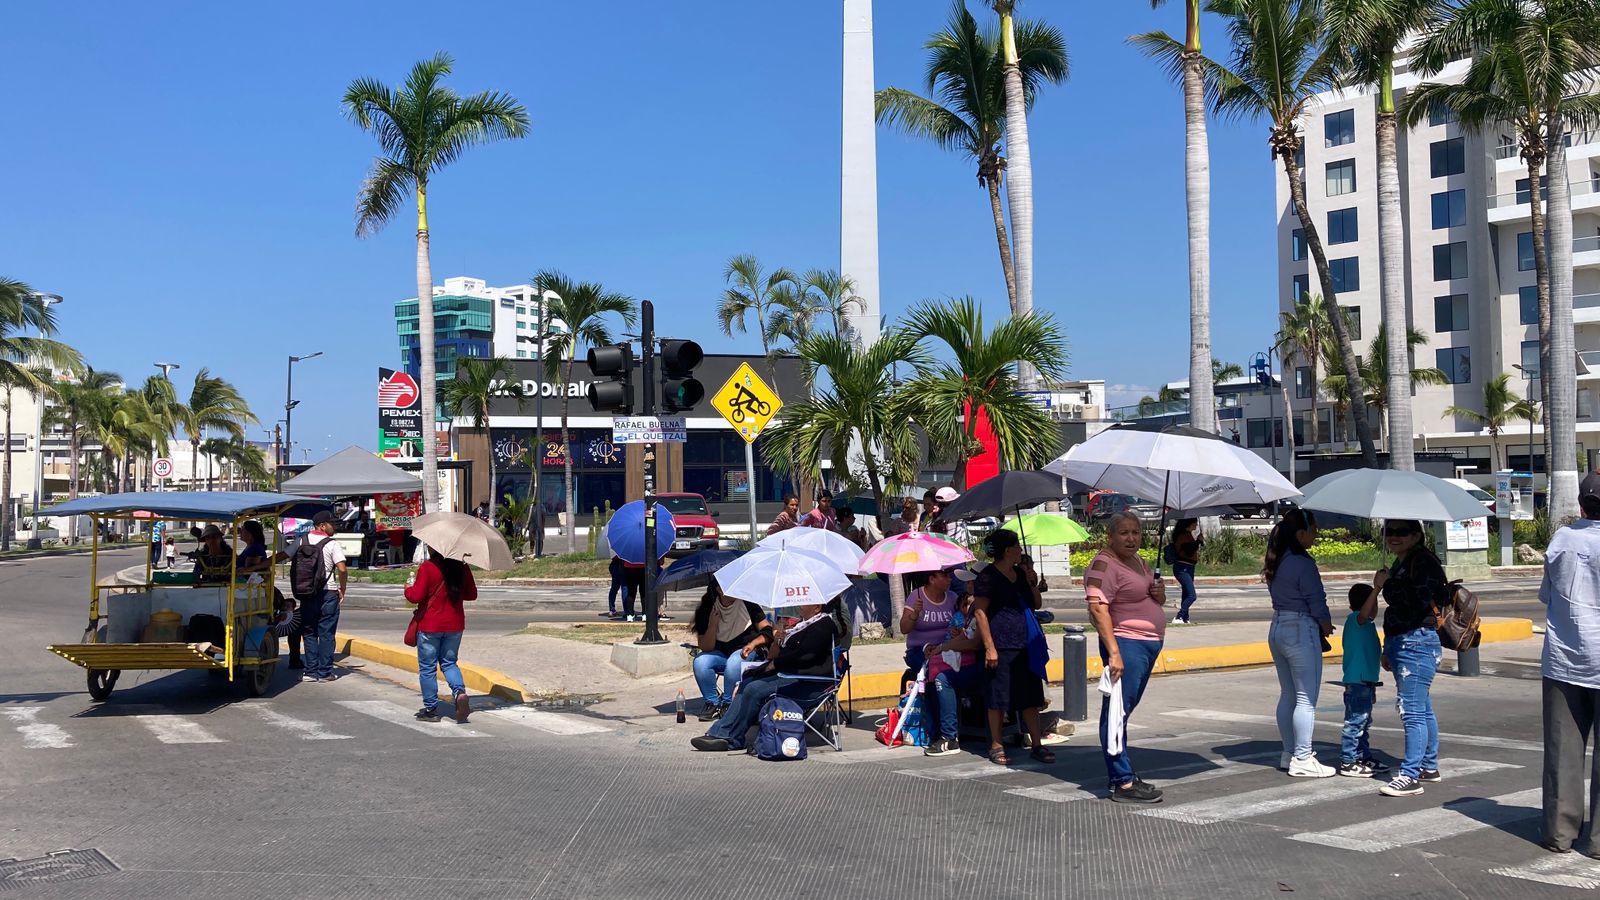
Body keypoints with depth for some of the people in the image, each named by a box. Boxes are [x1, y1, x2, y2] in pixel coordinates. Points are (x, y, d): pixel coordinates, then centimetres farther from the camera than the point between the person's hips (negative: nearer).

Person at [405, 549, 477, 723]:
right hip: (455, 624, 5)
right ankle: (460, 692, -10)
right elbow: (472, 594, 9)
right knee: (449, 662, 17)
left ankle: (431, 709, 11)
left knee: (427, 667, 8)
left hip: (430, 625, -5)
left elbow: (416, 596, -16)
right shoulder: (461, 567, 2)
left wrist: (408, 589, 5)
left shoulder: (427, 567, -14)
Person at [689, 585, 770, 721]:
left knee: (734, 662, -35)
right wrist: (712, 624, -25)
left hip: (745, 651, -2)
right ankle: (713, 703, -7)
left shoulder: (747, 603, -11)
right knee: (700, 662, -27)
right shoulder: (707, 609, -9)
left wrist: (753, 643, -25)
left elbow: (767, 630, -7)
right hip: (720, 653, 2)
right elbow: (706, 648, -10)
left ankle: (727, 703, -14)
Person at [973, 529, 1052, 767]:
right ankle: (996, 746, 10)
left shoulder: (1020, 573, 14)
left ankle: (1037, 744, 12)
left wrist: (1032, 585, 2)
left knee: (1031, 697, 7)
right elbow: (980, 612, -11)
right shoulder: (988, 576, -8)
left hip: (1025, 644, 7)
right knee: (998, 698, 0)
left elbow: (1036, 605, 22)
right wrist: (989, 647, -17)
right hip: (1001, 646, -7)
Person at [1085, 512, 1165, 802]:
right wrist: (1114, 653, -28)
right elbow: (1098, 609, -22)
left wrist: (1160, 593, 5)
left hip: (1150, 645, 10)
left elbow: (1155, 599, 30)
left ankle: (1123, 774, 19)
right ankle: (1123, 783, -11)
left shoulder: (1138, 560, 17)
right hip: (1126, 644, -10)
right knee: (1118, 711, -9)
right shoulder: (1104, 564, -12)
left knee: (1126, 710, 13)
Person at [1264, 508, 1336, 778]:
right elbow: (1317, 601, -13)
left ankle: (1289, 753, 23)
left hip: (1277, 629, 9)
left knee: (1288, 695, 16)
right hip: (1301, 631, -9)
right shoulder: (1303, 564, -17)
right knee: (1306, 698, -2)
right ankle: (1302, 760, 1)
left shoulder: (1275, 562, 8)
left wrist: (1319, 624, 10)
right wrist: (1327, 625, 7)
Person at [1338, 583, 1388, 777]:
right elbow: (1364, 613, -37)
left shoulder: (1366, 624, 19)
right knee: (1355, 721, -7)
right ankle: (1347, 762, -4)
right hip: (1357, 681, -10)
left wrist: (1372, 686, 27)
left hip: (1366, 681, 10)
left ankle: (1364, 758, 28)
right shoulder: (1355, 619, -10)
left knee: (1364, 722, 18)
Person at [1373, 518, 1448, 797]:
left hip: (1416, 642, -11)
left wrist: (1385, 584, -16)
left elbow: (1419, 602, -26)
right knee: (1422, 708, 17)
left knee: (1411, 709, -12)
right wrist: (1388, 651, 26)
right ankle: (1429, 766, 26)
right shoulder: (1400, 565, 19)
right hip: (1401, 643, 11)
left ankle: (1411, 775, -12)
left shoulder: (1422, 561, -12)